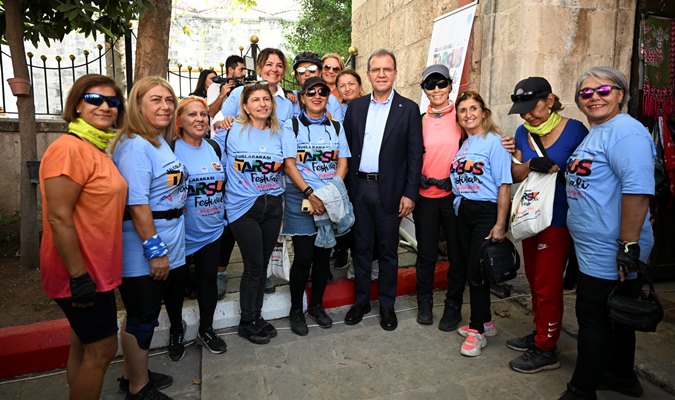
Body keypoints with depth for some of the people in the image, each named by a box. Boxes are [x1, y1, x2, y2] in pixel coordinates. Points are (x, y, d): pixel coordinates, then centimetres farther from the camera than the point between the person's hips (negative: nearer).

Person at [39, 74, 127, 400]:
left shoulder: (98, 150, 10)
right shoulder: (69, 148, -18)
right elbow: (58, 218, -23)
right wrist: (79, 276, -22)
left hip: (95, 270, 9)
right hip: (83, 274, -9)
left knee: (84, 345, 19)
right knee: (102, 349, 4)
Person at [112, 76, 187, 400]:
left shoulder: (161, 143, 11)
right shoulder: (135, 145, -18)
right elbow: (137, 205, -23)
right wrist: (155, 251, -22)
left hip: (170, 249, 9)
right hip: (144, 254, -9)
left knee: (143, 315, 20)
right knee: (142, 318, 6)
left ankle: (134, 373, 38)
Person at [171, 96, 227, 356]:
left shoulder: (214, 148, 7)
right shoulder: (171, 149, -10)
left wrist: (222, 213, 12)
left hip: (212, 230, 5)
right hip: (181, 232, -4)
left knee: (208, 279, 15)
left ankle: (206, 330, 33)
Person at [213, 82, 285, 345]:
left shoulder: (278, 133, 9)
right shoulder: (232, 130, -4)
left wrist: (280, 164, 5)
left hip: (272, 205, 4)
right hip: (244, 207, -4)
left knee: (262, 265, 12)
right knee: (254, 266, 0)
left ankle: (256, 316, 29)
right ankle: (247, 323, 19)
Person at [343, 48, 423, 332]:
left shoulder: (408, 109, 0)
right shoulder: (356, 107, 9)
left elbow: (415, 155, -3)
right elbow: (347, 148, 8)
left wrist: (410, 194, -9)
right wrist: (345, 187, 1)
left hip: (389, 190, -2)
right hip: (358, 188, 3)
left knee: (388, 251, 9)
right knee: (361, 248, 13)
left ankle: (387, 305, 24)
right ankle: (361, 301, 28)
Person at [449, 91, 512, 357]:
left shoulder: (494, 142, -8)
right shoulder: (462, 143, 11)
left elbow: (504, 185, -12)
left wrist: (500, 224, -17)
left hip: (487, 213, -6)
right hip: (463, 212, 6)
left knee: (476, 272, -3)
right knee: (472, 270, 12)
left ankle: (477, 330, 14)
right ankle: (485, 322, 30)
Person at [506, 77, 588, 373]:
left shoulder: (574, 130, -11)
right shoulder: (523, 132, 6)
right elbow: (516, 174, 4)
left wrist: (558, 170, -22)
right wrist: (530, 165, -16)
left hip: (558, 220, -6)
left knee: (547, 285, 1)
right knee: (535, 280, 17)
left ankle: (545, 350, 17)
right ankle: (540, 334, 35)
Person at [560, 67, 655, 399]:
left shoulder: (625, 131, -17)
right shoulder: (594, 134, 15)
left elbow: (638, 190, -25)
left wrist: (629, 246, -26)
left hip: (608, 254, -10)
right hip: (595, 250, 10)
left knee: (594, 320, 1)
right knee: (614, 316, 22)